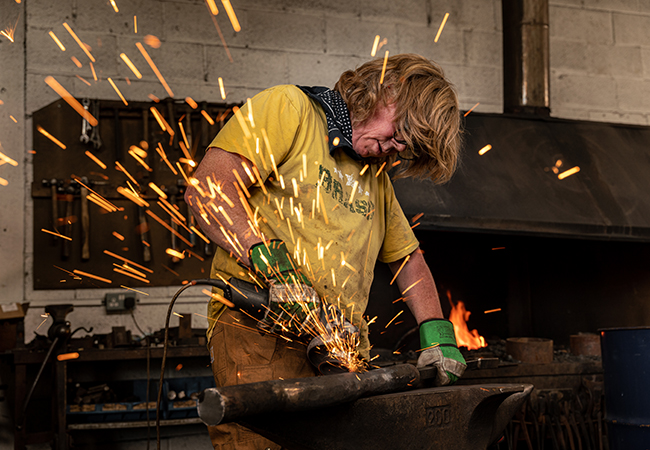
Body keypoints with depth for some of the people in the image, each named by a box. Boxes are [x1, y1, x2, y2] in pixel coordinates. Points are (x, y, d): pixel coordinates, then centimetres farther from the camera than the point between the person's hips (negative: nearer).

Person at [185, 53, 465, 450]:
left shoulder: (376, 176, 28)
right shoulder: (287, 108, 4)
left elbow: (407, 258, 34)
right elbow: (207, 189, -9)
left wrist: (437, 333, 18)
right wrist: (273, 264, -21)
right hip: (260, 330, -7)